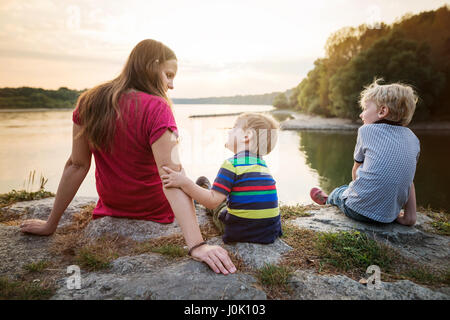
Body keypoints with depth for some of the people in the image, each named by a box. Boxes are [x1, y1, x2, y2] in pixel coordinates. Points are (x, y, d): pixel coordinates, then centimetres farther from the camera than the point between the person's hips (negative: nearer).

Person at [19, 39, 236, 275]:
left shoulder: (89, 102, -8)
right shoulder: (156, 108, -25)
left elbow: (77, 165, -6)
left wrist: (51, 224, 4)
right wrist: (197, 245, -39)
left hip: (109, 209, 5)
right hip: (155, 215, -5)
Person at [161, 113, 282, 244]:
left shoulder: (231, 164, -17)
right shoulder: (263, 164, 4)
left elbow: (213, 202, -22)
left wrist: (184, 183, -19)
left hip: (239, 233, -5)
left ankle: (205, 188, 49)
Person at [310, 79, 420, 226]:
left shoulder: (366, 131, -7)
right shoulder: (412, 138, 4)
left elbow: (356, 169, 4)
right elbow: (409, 180, 6)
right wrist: (410, 217, 9)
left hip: (359, 211, -4)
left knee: (339, 191, 29)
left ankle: (327, 200, 58)